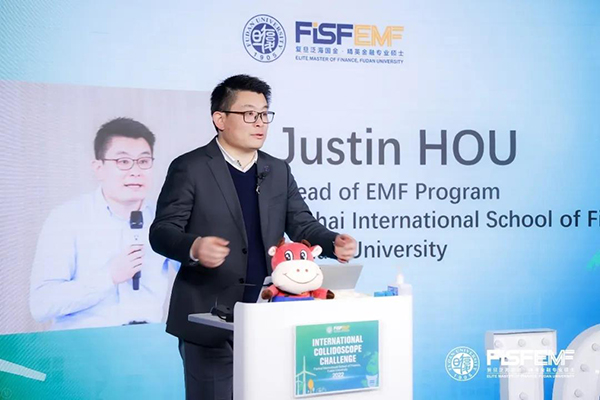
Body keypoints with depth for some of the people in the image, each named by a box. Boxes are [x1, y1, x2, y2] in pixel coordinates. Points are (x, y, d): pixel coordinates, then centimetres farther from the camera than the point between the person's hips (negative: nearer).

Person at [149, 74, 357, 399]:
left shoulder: (279, 171, 13)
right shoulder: (189, 168, -4)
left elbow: (302, 225, 8)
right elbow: (162, 231, -8)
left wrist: (333, 242, -14)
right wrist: (195, 247, -30)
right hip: (211, 318, -5)